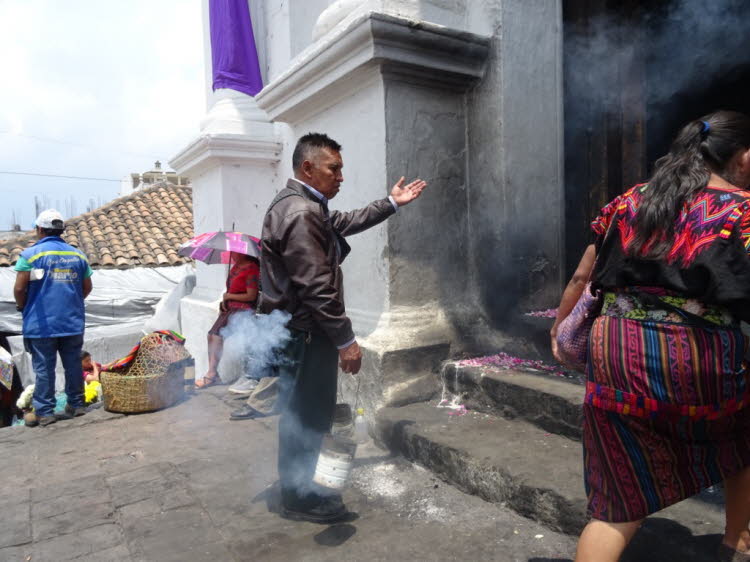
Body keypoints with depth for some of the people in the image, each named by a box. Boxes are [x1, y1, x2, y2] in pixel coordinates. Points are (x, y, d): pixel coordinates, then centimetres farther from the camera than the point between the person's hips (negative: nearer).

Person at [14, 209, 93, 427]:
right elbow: (87, 287, 10)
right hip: (73, 322, 4)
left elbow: (19, 289, -11)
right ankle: (76, 405, 21)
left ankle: (44, 412, 11)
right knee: (73, 365, 12)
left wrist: (22, 306, 8)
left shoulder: (30, 254, -7)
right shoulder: (77, 254, 6)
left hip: (41, 324, -3)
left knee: (44, 369, 5)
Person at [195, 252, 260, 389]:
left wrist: (229, 296, -7)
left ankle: (212, 375, -12)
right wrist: (225, 298, 1)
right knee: (212, 334, -5)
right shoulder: (235, 266, 14)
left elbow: (251, 296, -17)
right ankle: (212, 372, -3)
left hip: (243, 309, -9)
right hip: (230, 308, 9)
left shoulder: (251, 270, -13)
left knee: (218, 334, -19)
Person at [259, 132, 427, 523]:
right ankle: (297, 497, 20)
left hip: (301, 330, 11)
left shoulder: (304, 205, 14)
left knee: (308, 412, 19)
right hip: (303, 333, -11)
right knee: (306, 414, 3)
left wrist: (392, 203, 26)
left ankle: (296, 487, 34)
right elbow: (318, 287, -25)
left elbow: (346, 222, 27)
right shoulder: (300, 214, -21)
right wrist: (346, 340, -21)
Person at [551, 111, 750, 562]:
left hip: (616, 357, 3)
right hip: (701, 362, -2)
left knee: (620, 501, 13)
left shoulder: (628, 203, 10)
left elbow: (582, 278, 14)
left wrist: (560, 325, 26)